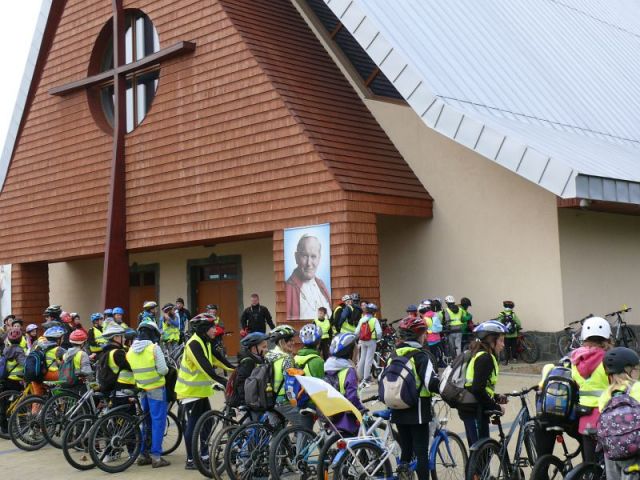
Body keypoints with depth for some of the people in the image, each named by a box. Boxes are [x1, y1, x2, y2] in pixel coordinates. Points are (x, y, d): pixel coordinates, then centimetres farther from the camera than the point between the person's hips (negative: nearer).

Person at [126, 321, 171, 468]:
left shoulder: (131, 350, 4)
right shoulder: (154, 348, -13)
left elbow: (132, 370, 8)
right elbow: (163, 370, -15)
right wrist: (167, 369, 5)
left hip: (142, 390, 6)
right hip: (156, 389, -6)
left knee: (146, 422, 16)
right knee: (158, 422, -1)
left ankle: (143, 454, 19)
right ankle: (156, 457, -2)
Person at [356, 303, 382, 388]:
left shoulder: (361, 320, 2)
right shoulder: (374, 320, -10)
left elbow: (357, 331, 2)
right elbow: (379, 332, -14)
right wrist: (378, 338, 5)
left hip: (362, 341, 4)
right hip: (371, 341, -4)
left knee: (362, 359, 14)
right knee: (369, 359, -2)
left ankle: (360, 378, 20)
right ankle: (365, 379, -5)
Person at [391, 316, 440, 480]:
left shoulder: (393, 356, 6)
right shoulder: (420, 356, -14)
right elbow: (432, 384, -21)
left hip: (398, 411, 6)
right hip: (417, 411, -6)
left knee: (405, 450, 15)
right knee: (421, 452, 1)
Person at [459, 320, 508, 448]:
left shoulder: (477, 355, 15)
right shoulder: (485, 358, -15)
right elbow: (478, 390, -24)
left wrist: (496, 397, 11)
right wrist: (496, 407, -15)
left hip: (469, 408, 10)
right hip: (475, 410, -10)